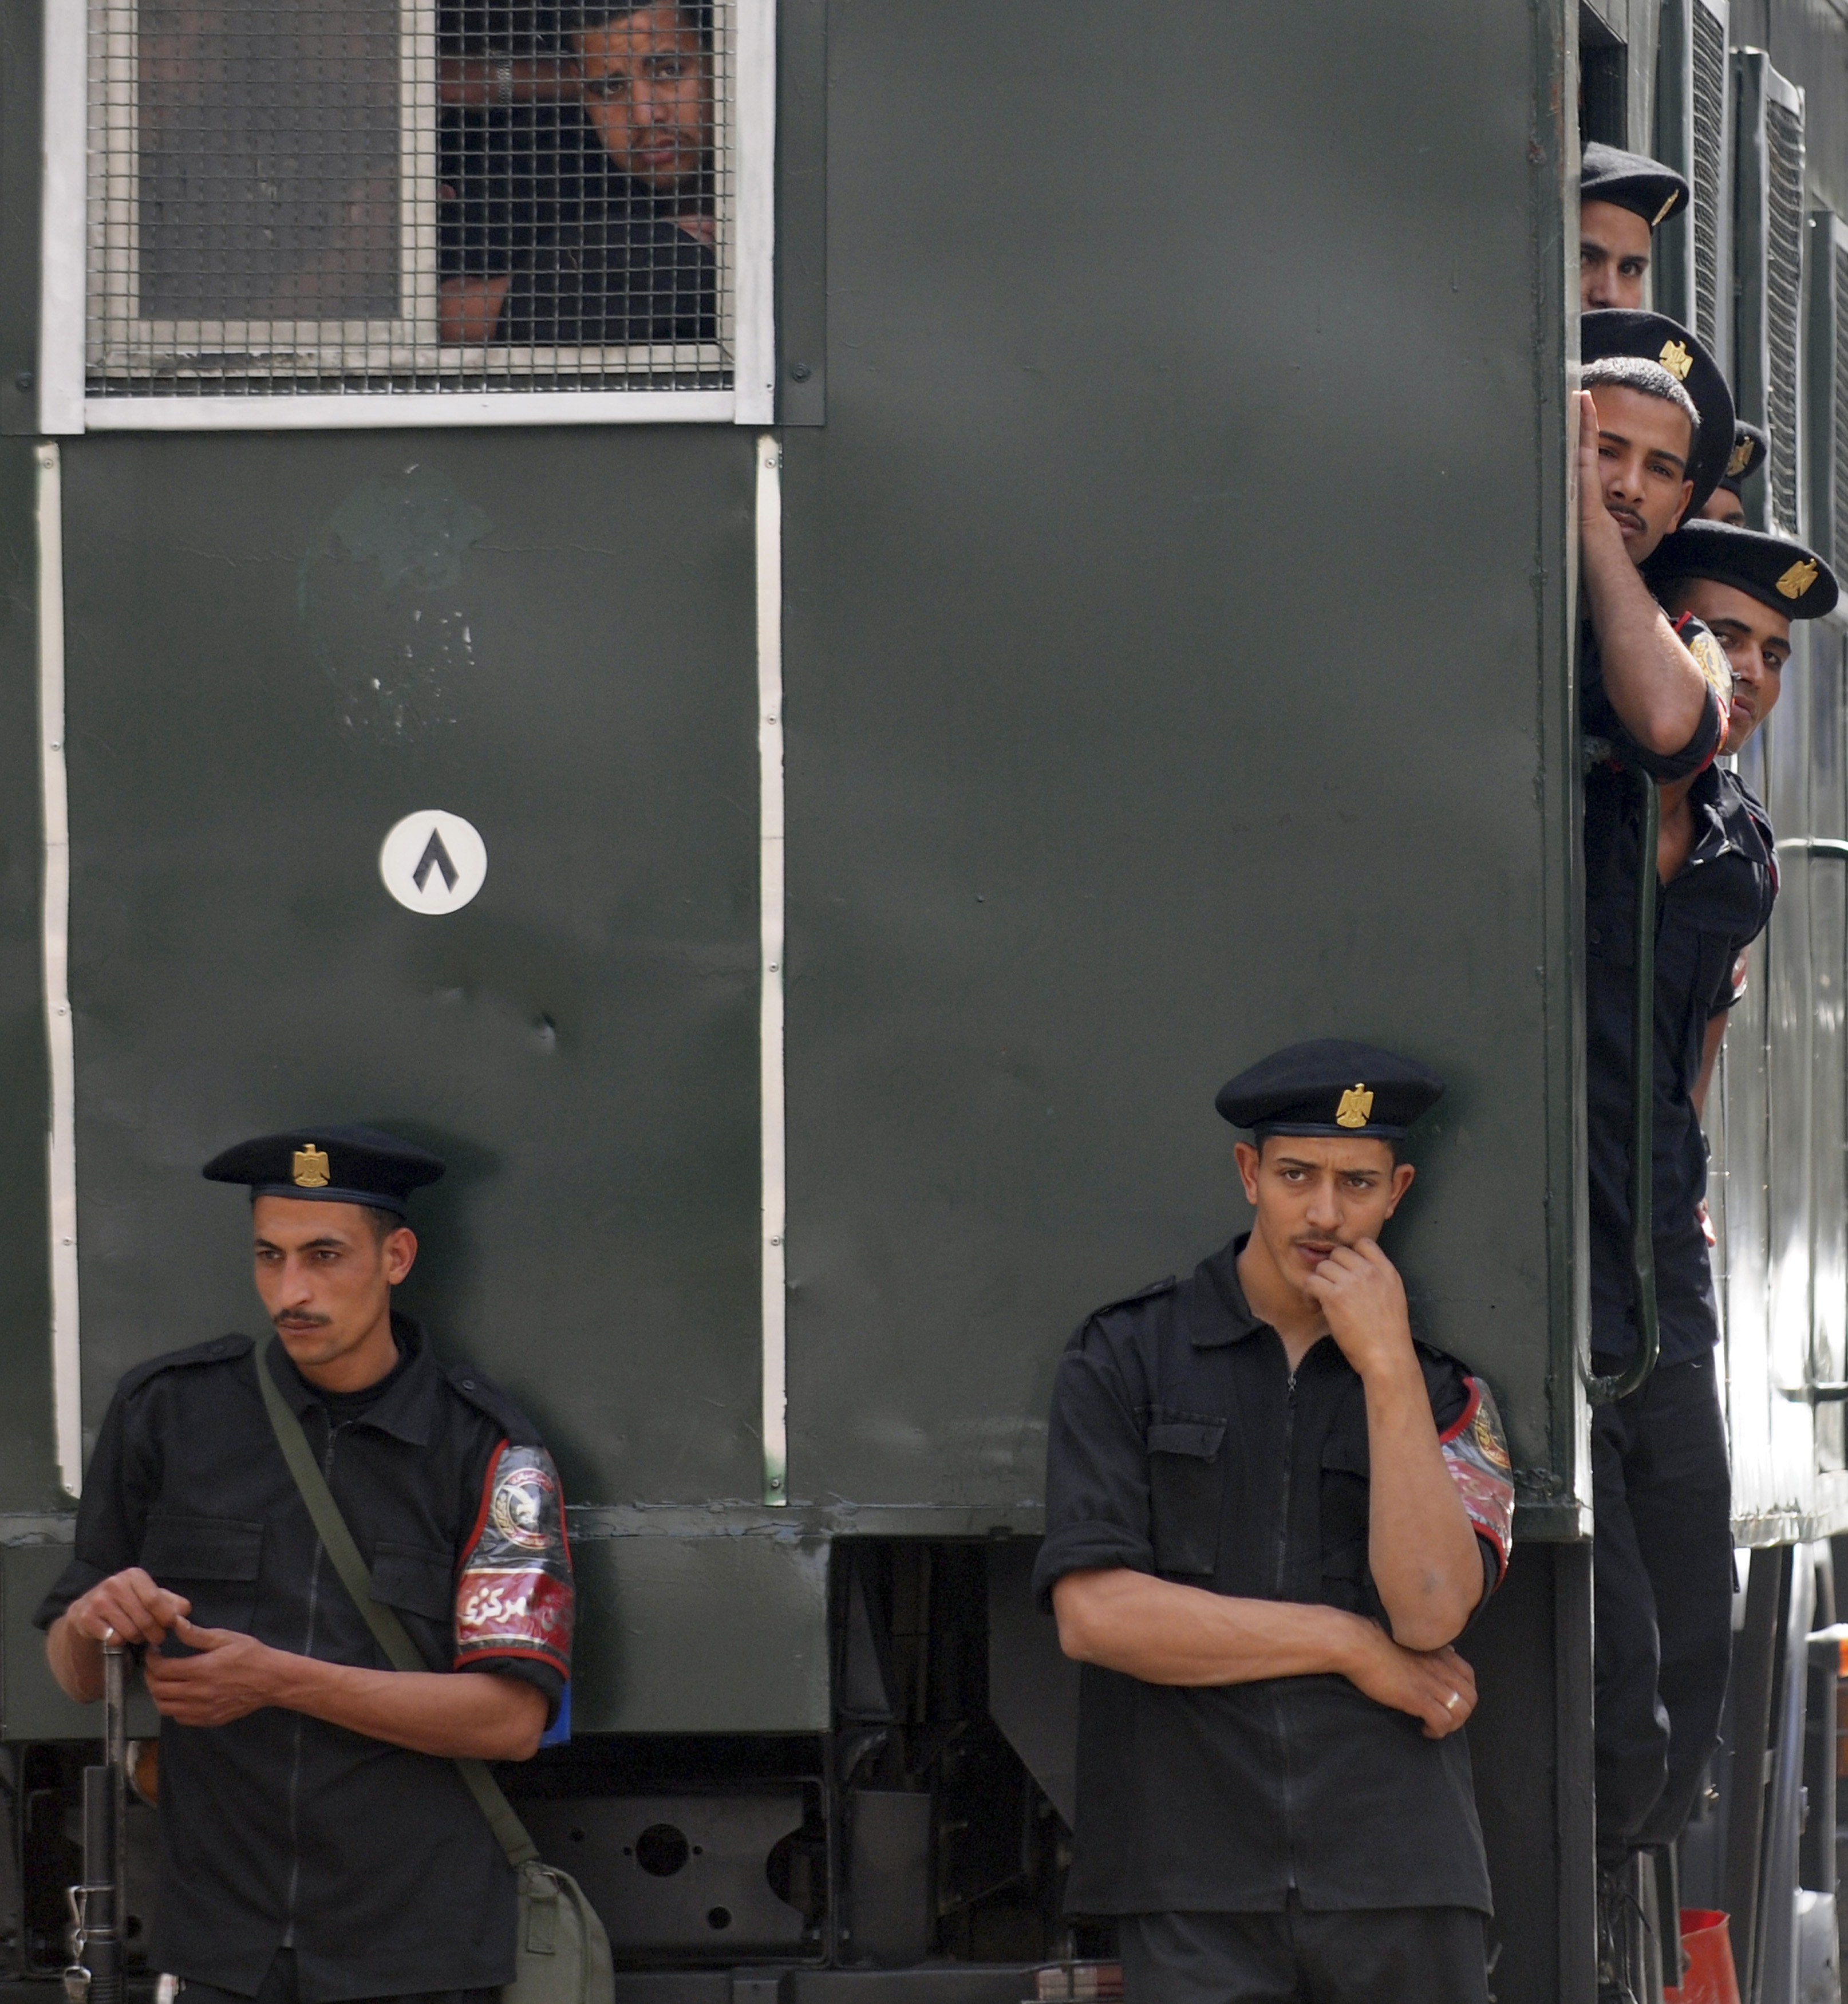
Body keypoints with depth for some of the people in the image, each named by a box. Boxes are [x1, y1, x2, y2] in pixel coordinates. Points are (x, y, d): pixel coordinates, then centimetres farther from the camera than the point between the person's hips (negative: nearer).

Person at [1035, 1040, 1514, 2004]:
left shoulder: (1442, 1390, 13)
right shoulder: (1125, 1358, 9)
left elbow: (1430, 1609, -4)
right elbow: (1095, 1614, -3)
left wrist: (1386, 1369, -5)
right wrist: (1349, 1645, -2)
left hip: (1397, 1880, 1)